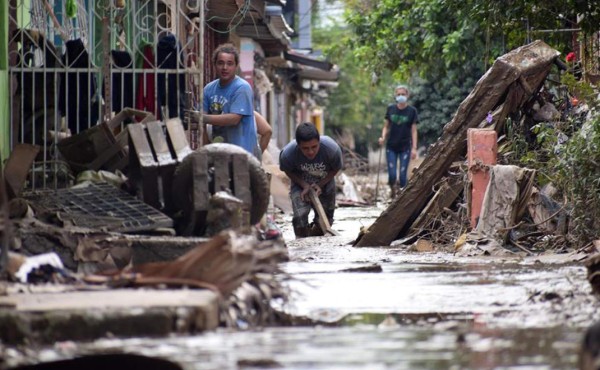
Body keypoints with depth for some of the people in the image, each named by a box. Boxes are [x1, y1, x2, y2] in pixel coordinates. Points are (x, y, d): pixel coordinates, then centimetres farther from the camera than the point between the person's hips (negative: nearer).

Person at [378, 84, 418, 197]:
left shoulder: (411, 111, -2)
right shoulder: (390, 109, 3)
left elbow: (414, 130, -1)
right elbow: (386, 126, 10)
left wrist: (414, 148, -6)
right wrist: (383, 137, -9)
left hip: (405, 147, -1)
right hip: (391, 147, 1)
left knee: (403, 175, -3)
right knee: (392, 175, -5)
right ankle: (393, 192, 20)